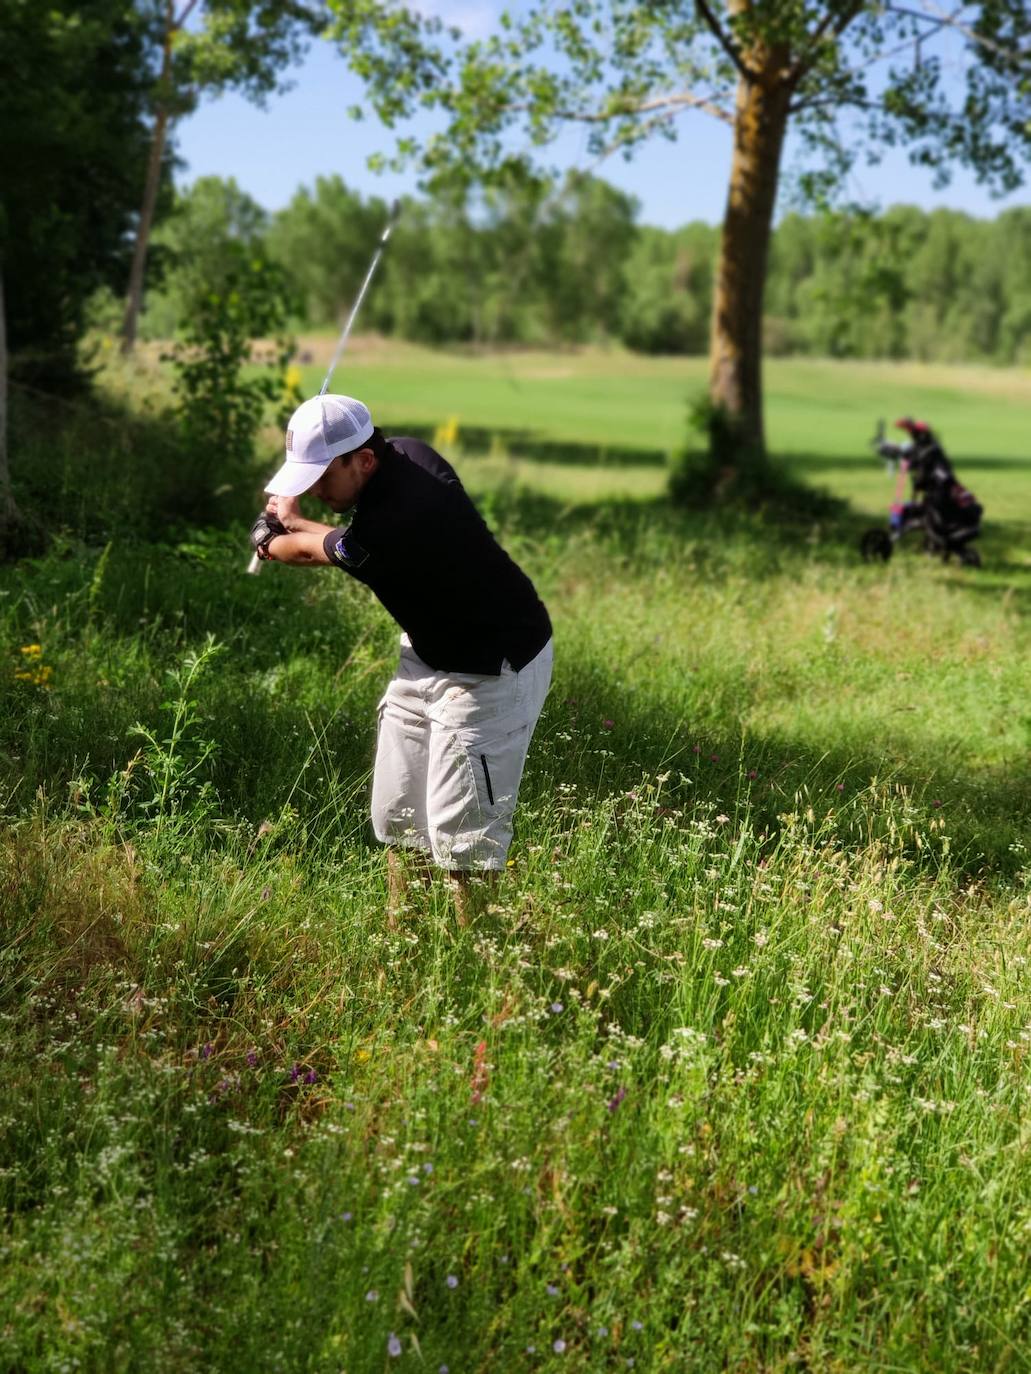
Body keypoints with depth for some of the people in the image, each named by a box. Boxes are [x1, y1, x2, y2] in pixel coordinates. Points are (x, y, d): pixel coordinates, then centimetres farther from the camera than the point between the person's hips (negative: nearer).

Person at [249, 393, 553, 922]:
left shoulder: (385, 527, -33)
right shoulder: (408, 454, -7)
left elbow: (311, 549, -9)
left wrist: (272, 541, 11)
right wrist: (293, 523, 13)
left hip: (492, 670, -10)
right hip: (428, 655, 10)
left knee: (460, 837, -9)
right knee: (397, 817, 13)